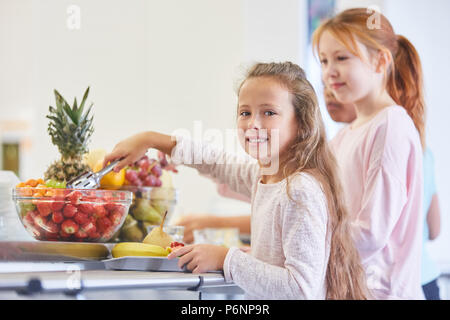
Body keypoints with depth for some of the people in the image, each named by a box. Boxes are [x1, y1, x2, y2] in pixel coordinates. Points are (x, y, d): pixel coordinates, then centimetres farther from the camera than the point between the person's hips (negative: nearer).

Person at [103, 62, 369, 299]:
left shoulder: (302, 192, -18)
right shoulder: (263, 177, 7)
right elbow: (218, 162, 27)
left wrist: (227, 259, -19)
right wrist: (152, 140, 23)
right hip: (260, 303, 7)